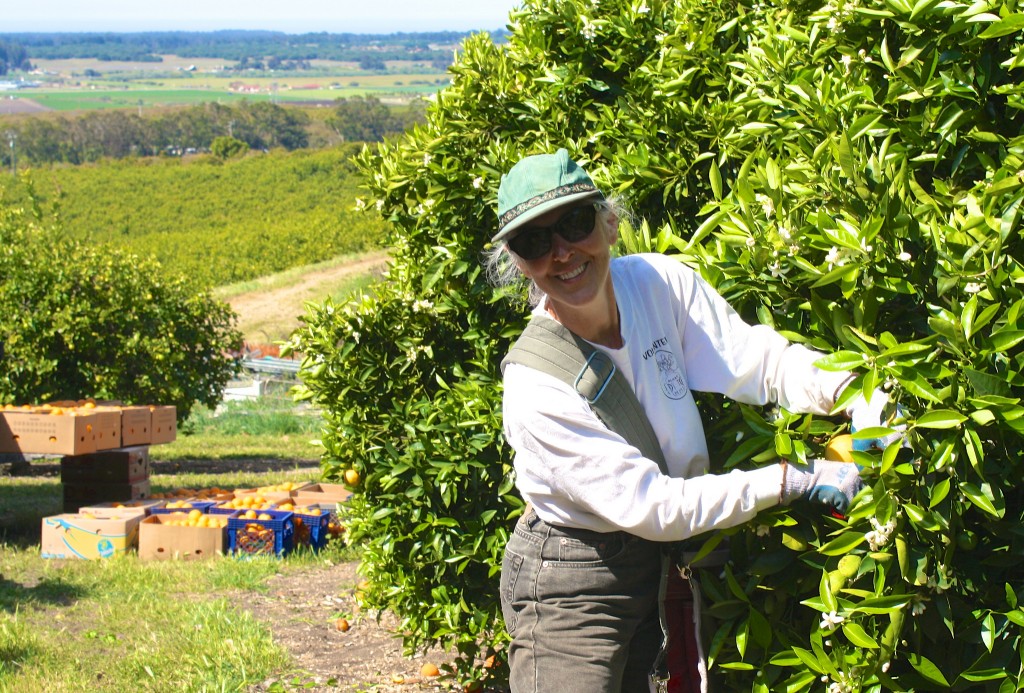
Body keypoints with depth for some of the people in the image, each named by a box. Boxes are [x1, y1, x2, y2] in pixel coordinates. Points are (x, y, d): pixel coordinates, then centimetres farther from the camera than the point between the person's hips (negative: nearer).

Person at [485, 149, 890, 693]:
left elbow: (758, 358, -12)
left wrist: (847, 389, -31)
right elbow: (651, 508, -28)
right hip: (567, 588, -5)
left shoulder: (659, 282, -13)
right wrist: (793, 480, -27)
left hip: (656, 566, 6)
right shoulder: (535, 390, -28)